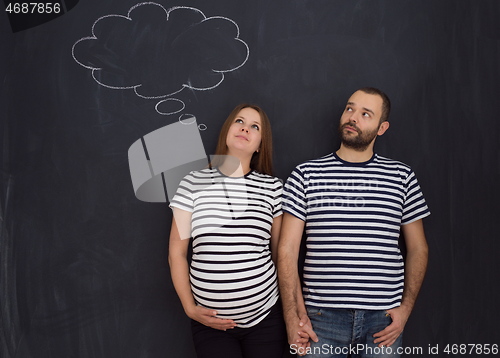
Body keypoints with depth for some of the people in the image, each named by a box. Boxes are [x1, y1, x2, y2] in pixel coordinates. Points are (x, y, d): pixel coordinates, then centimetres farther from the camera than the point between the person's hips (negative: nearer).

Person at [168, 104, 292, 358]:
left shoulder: (272, 187, -2)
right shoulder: (194, 182, -4)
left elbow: (279, 252, 7)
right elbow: (177, 253, 0)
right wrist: (190, 308, -4)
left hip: (265, 318, 1)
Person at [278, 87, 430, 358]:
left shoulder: (402, 177, 5)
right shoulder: (305, 175, 0)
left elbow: (417, 248, 9)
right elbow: (287, 250, -3)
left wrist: (406, 308, 0)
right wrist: (293, 317, -8)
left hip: (383, 318, 2)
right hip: (322, 316, -1)